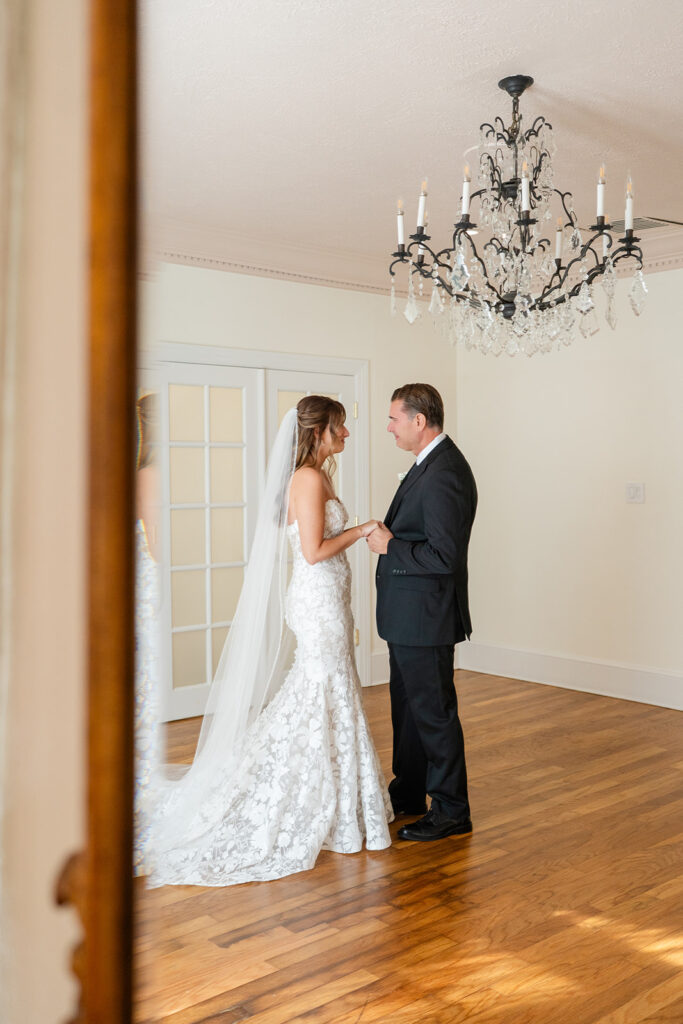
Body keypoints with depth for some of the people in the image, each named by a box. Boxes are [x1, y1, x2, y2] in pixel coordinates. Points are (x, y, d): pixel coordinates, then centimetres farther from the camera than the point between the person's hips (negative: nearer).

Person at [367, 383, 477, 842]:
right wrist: (389, 536, 4)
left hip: (426, 615, -11)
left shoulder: (444, 474, -23)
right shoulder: (430, 463, 10)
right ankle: (408, 793, 37)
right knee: (407, 703, 21)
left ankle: (451, 811, 18)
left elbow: (445, 557, -27)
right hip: (410, 614, 11)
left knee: (433, 711, 2)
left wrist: (390, 547, -18)